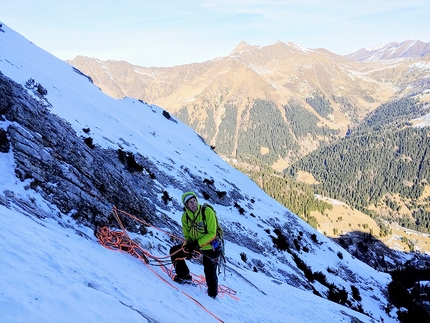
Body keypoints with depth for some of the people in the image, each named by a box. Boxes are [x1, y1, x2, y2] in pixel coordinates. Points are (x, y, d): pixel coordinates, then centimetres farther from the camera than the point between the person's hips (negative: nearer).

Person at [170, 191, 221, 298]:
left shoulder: (208, 212, -24)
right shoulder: (185, 216, -8)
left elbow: (212, 234, -23)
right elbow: (187, 236, 1)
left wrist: (197, 243, -30)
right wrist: (188, 248, -17)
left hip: (210, 246, -5)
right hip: (195, 244, 5)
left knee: (210, 272, 3)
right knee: (174, 251, -5)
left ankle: (213, 293, 33)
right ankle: (184, 276, 13)